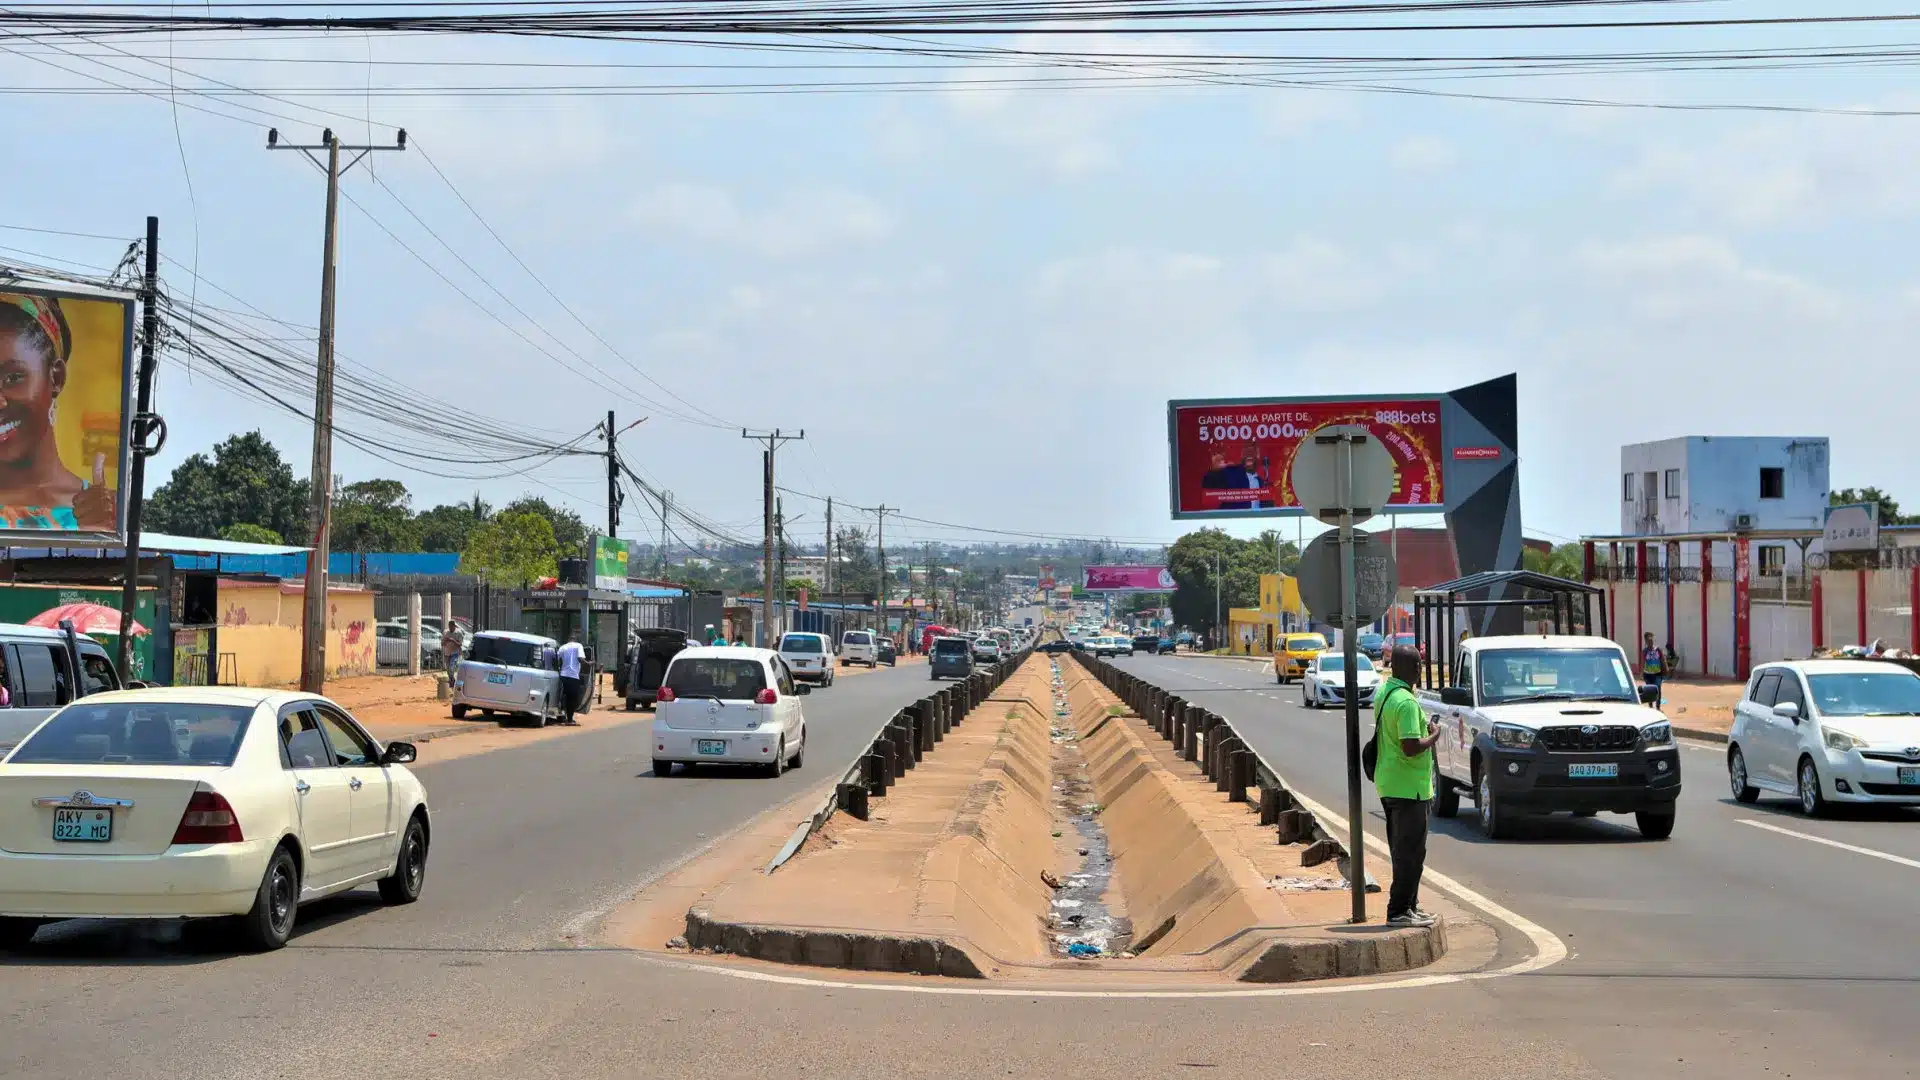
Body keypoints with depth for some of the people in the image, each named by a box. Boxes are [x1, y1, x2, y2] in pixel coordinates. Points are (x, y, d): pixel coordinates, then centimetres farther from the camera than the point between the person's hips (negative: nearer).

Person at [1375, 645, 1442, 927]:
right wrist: (1434, 735, -11)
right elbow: (1410, 747, -27)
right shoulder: (1406, 702, -22)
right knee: (1411, 851, -4)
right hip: (1408, 787, -10)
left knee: (1402, 849, 17)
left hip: (1389, 784, 10)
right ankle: (1400, 911, -2)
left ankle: (1407, 906, 24)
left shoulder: (1383, 691, 9)